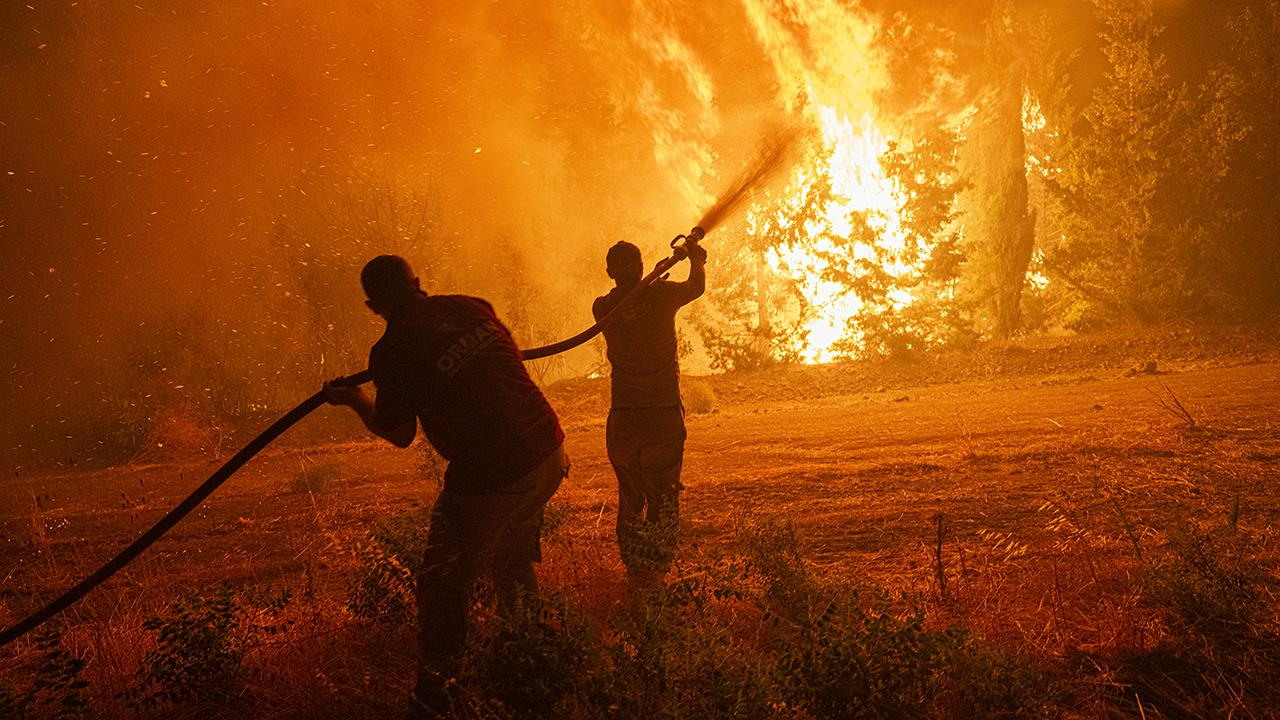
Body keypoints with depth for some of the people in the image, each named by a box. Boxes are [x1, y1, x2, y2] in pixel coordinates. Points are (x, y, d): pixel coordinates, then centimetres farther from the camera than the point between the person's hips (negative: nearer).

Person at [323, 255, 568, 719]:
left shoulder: (392, 351, -9)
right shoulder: (469, 306, 6)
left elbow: (400, 434, 0)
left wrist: (353, 400, 16)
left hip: (489, 480, -7)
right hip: (548, 454, 7)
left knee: (444, 585, 8)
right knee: (512, 561, 28)